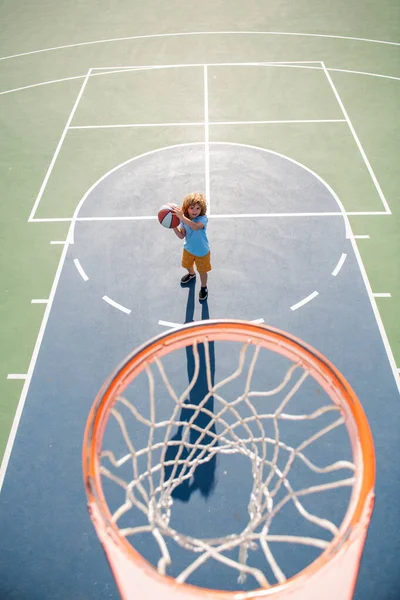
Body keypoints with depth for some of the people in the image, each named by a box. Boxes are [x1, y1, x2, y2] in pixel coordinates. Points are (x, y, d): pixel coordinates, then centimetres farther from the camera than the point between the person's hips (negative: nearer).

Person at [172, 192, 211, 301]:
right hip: (188, 249, 5)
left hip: (202, 252, -5)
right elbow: (181, 236, -14)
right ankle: (191, 274, 68)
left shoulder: (203, 219, -33)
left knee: (202, 271, 16)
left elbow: (196, 227, -56)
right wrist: (174, 226, -31)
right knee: (187, 265, 33)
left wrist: (181, 217, -63)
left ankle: (204, 288, 44)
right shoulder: (184, 219, -17)